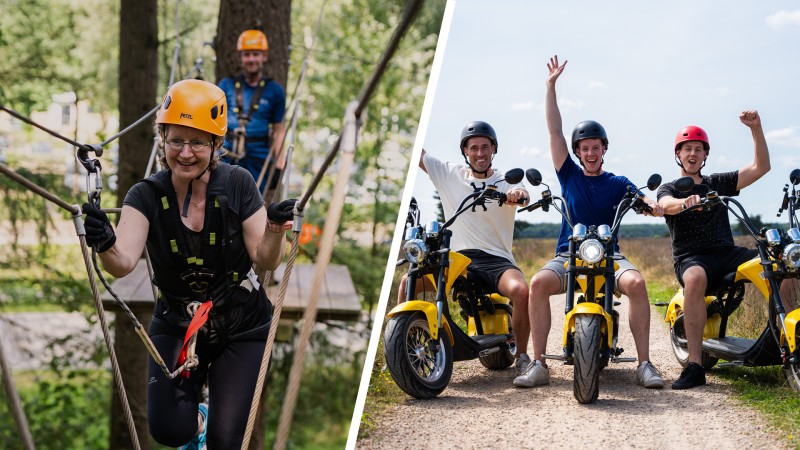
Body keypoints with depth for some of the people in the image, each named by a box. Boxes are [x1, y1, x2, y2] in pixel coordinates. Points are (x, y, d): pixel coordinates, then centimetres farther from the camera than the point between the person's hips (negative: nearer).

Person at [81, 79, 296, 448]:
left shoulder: (236, 185, -14)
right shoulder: (147, 195, -14)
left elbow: (266, 260, -15)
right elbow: (123, 263, -29)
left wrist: (275, 230, -36)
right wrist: (105, 244, -51)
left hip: (242, 328, -1)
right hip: (176, 327, 1)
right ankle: (197, 418, 24)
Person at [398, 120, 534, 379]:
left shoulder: (506, 182, 5)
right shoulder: (450, 174, 11)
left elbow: (522, 196, -18)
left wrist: (518, 194, -41)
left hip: (496, 260, -2)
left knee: (520, 290, -33)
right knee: (408, 282, -22)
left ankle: (521, 356, -13)